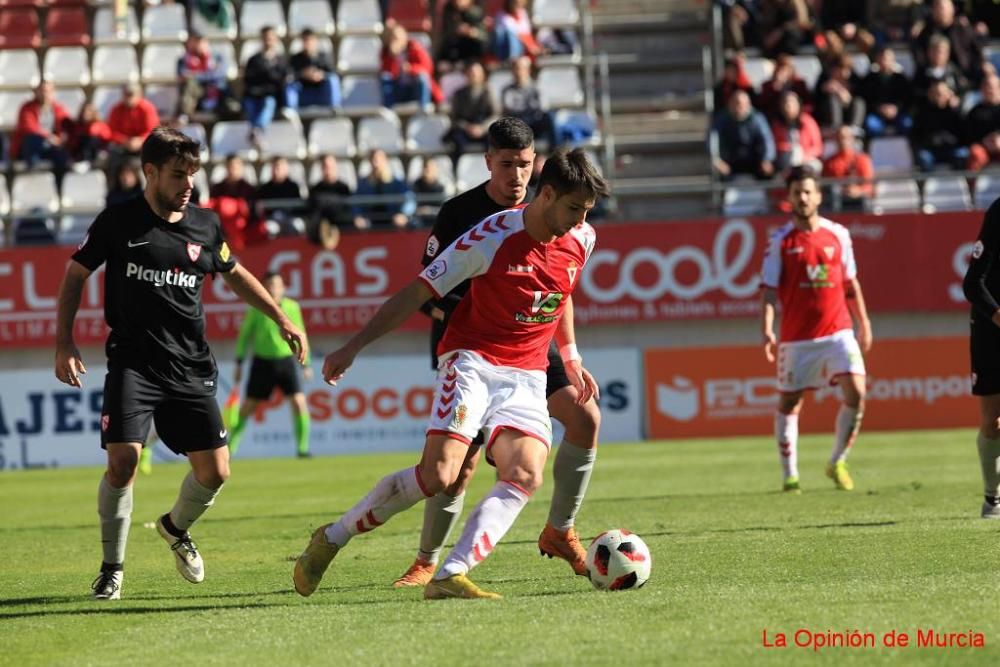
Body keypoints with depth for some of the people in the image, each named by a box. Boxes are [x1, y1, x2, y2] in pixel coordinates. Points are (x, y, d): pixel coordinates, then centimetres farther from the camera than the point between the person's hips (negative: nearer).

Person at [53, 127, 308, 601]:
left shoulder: (204, 226, 6)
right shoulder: (118, 222, -3)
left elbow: (234, 274, 24)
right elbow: (75, 274, 7)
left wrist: (282, 320, 21)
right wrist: (64, 344, 0)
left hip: (191, 368, 4)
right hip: (133, 363, -4)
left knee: (215, 472, 0)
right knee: (123, 461, -20)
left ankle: (176, 528, 34)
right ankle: (112, 569, -1)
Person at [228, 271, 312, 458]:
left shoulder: (292, 307, 1)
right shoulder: (256, 308, -4)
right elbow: (245, 335, 4)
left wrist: (305, 364, 11)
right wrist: (239, 363, 2)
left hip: (285, 360, 1)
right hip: (262, 360, -1)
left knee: (299, 401, -10)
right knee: (248, 406, 3)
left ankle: (302, 448, -2)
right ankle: (230, 447, 15)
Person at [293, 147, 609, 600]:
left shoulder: (581, 240, 3)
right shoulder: (493, 237, -14)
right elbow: (419, 292, -8)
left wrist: (571, 359, 26)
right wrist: (354, 347, -8)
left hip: (526, 377, 5)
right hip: (471, 362, -5)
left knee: (526, 476, -22)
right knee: (438, 475, -21)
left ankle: (450, 577, -28)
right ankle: (331, 539, -2)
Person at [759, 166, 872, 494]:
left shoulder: (838, 235, 6)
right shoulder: (780, 241, -2)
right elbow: (768, 290, -4)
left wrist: (863, 324, 17)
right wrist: (767, 332, -16)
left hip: (838, 331, 1)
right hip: (796, 337, -1)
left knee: (856, 393, -13)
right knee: (789, 403, 5)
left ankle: (837, 462, 4)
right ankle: (790, 475, 18)